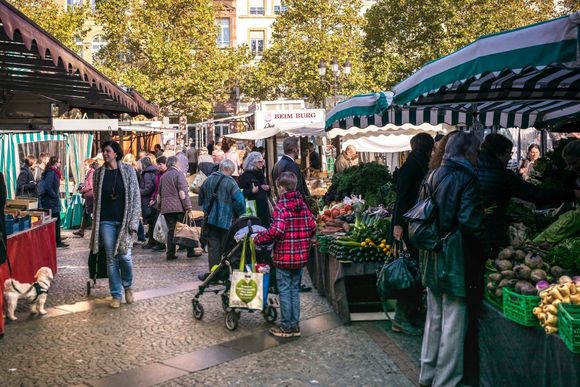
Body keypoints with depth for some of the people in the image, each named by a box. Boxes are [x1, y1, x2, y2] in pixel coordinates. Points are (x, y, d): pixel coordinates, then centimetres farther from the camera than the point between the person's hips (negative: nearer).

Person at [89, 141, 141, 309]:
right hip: (106, 222, 2)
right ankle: (116, 295, 12)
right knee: (111, 259, 2)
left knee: (125, 256, -7)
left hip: (124, 221, -2)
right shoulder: (98, 173, 7)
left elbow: (136, 197, -1)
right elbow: (96, 199, 11)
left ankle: (128, 286, 21)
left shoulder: (128, 170, 1)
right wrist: (96, 223, 8)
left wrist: (133, 222, -7)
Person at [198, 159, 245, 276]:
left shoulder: (208, 180, 4)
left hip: (211, 218, 4)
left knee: (213, 246, 8)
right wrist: (240, 216, -2)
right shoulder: (231, 183, -12)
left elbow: (201, 198, 13)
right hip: (226, 221, -4)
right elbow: (239, 201, -17)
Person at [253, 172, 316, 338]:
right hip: (301, 256, 6)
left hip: (284, 256, -6)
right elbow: (312, 227, 6)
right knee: (295, 290, 16)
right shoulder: (303, 205, 5)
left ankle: (286, 326, 13)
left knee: (284, 291, 5)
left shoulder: (280, 206, -15)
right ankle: (295, 325, 22)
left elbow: (276, 230, -26)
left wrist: (258, 238, -14)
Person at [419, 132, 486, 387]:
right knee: (453, 321, 2)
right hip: (455, 256, -7)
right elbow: (469, 220, -19)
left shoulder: (433, 175, 9)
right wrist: (484, 250, -8)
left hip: (432, 254, 8)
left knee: (434, 317, 19)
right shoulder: (465, 177, -12)